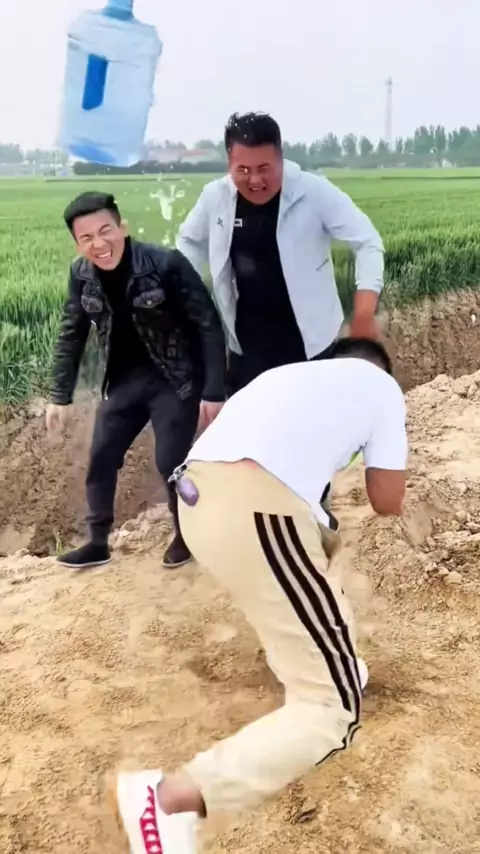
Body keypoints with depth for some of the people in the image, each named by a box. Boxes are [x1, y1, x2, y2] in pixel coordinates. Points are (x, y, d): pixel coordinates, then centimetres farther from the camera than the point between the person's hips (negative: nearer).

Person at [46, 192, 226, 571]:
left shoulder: (166, 264, -23)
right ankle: (98, 543, 26)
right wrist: (61, 396, 5)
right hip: (124, 379, 5)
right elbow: (72, 335, 5)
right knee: (101, 459, 7)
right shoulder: (81, 275, -7)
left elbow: (209, 326, -18)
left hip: (175, 379, -5)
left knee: (171, 462, -3)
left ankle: (184, 534, 25)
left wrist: (213, 391, -20)